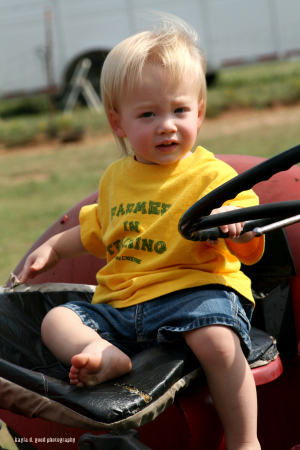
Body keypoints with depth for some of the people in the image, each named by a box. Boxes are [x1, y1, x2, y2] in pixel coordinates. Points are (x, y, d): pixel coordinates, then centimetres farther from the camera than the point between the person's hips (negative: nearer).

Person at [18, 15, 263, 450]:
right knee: (56, 320, -7)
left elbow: (251, 251, -12)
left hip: (192, 290, -6)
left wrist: (237, 227, -33)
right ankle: (104, 354, -37)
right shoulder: (115, 178, 17)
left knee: (216, 338, -35)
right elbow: (94, 231, 38)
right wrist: (52, 248, 34)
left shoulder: (212, 175, -3)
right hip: (119, 303, 6)